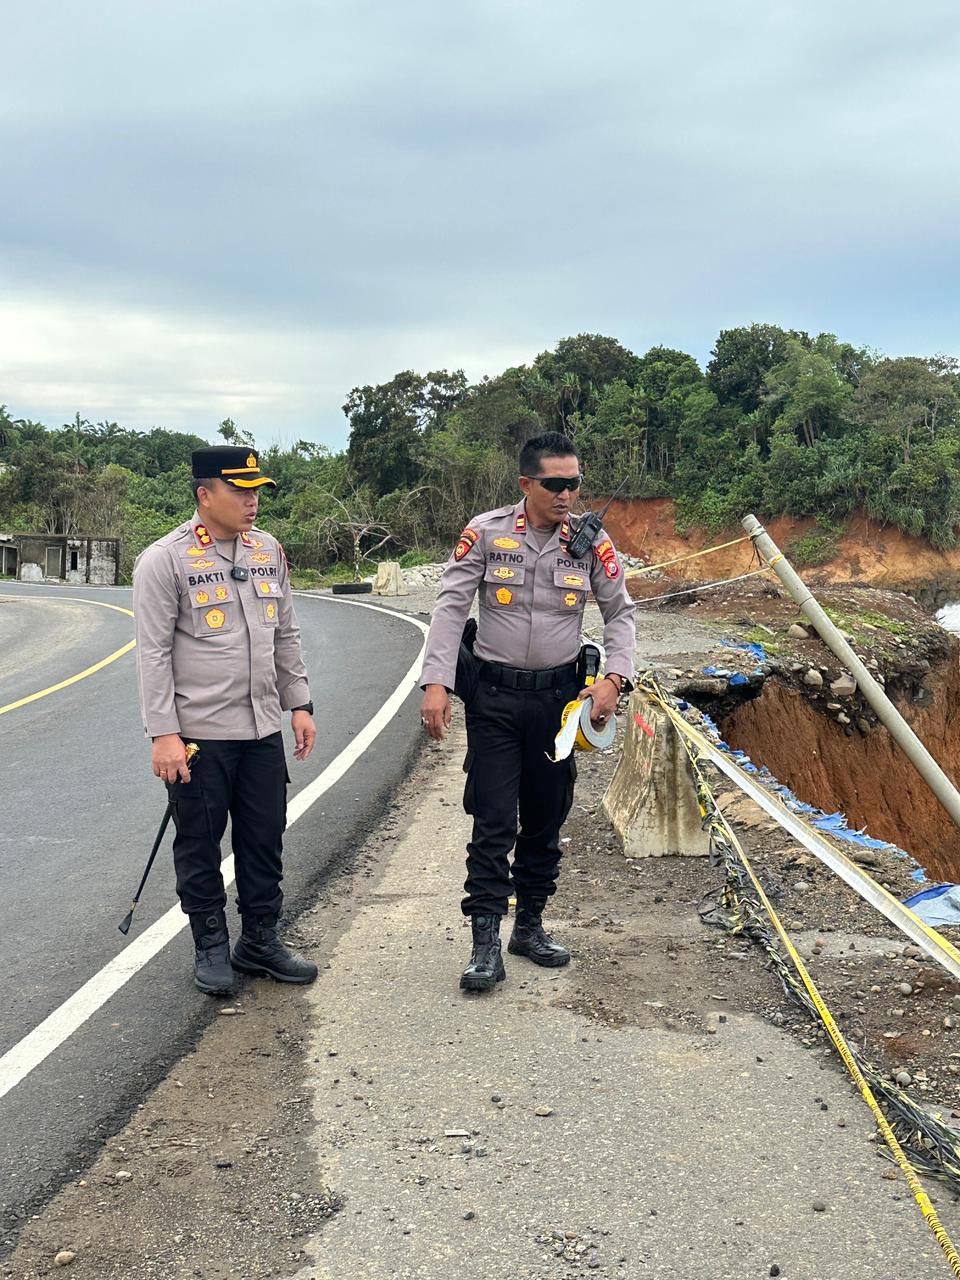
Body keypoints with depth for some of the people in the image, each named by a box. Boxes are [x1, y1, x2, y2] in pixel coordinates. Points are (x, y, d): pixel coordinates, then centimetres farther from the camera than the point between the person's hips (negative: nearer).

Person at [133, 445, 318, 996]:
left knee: (265, 840, 13)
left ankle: (260, 941, 28)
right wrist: (164, 733, -16)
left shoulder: (269, 551, 8)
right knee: (200, 845, 8)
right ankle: (212, 947, 24)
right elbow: (154, 653, -12)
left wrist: (299, 704, 10)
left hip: (263, 729, 6)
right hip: (197, 734, -5)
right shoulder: (165, 560, -10)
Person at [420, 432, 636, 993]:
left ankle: (531, 925, 28)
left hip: (559, 695, 3)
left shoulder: (591, 541, -2)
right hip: (493, 696, -3)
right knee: (494, 820, -4)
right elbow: (451, 606, -8)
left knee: (547, 819, 13)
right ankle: (486, 942, 2)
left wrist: (614, 678, -9)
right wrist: (437, 683, -16)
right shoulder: (485, 532, -8)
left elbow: (620, 613, 5)